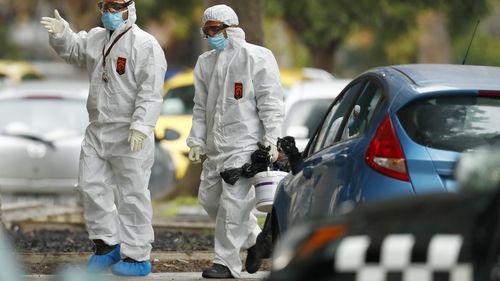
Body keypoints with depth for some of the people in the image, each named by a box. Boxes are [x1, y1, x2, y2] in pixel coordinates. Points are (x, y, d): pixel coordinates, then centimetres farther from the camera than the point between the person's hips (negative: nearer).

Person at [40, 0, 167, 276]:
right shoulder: (96, 39, 12)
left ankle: (137, 257, 4)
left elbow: (150, 93, -19)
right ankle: (107, 245, 24)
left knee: (132, 194, -3)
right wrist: (61, 33, 5)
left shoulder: (145, 45, -12)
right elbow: (72, 48, 28)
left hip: (130, 136, -8)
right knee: (91, 186, 10)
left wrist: (141, 126, -28)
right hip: (98, 130, 8)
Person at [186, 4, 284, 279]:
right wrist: (197, 139, 11)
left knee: (233, 201, -12)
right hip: (215, 144, 8)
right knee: (209, 197, 11)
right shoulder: (205, 63, 16)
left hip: (245, 143, -8)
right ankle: (254, 238, 29)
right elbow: (201, 106, 20)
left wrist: (271, 139, -14)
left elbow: (270, 102, -8)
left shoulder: (256, 57, -5)